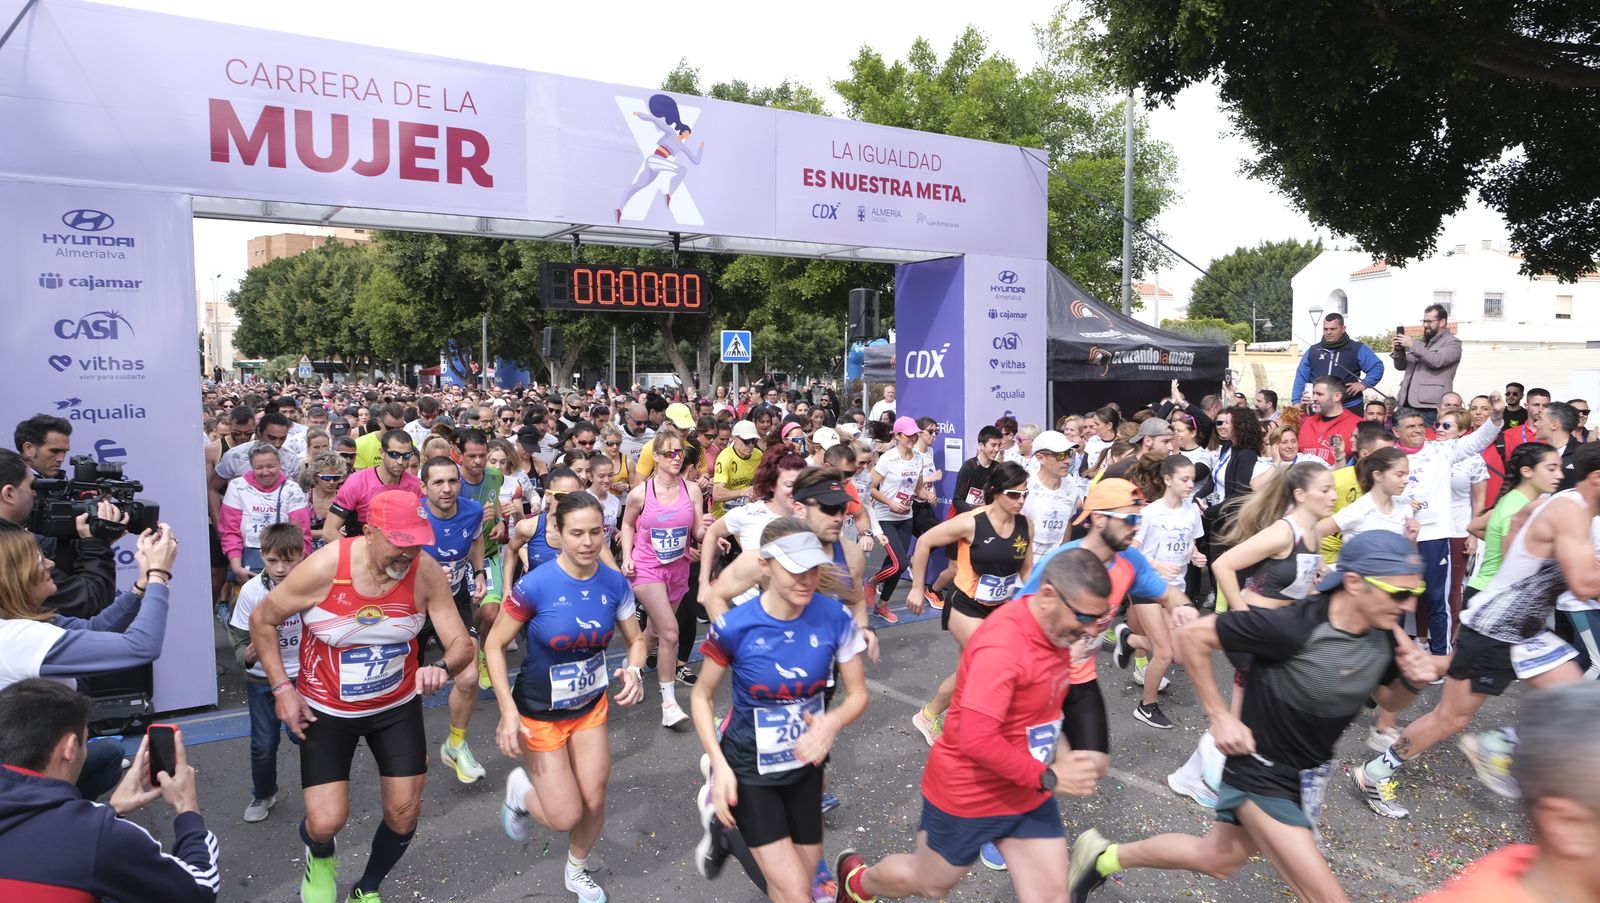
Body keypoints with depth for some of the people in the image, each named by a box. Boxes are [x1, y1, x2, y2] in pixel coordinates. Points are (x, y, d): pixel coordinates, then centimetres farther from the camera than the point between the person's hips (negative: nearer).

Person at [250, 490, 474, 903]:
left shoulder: (427, 576, -21)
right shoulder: (324, 568, -26)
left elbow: (462, 643, -17)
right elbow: (262, 620, -9)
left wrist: (443, 667, -40)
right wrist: (282, 688, -12)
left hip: (398, 706, 2)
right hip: (327, 710, -2)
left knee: (404, 817, 7)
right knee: (326, 823, -5)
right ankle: (320, 857, 36)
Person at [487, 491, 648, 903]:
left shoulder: (615, 583, -13)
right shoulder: (535, 585, -26)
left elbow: (636, 640, 0)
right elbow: (494, 645, -16)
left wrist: (633, 671, -22)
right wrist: (508, 711, -23)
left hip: (591, 707, 4)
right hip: (540, 714, -4)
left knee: (593, 803, 8)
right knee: (566, 816, -1)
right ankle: (520, 788, 33)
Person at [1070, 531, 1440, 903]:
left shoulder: (1385, 637, -9)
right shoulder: (1293, 626, -30)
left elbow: (1388, 700, 10)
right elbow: (1192, 636, -22)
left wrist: (1412, 682, -12)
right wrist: (1219, 715, -20)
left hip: (1310, 775, 8)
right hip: (1263, 774, -7)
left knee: (1216, 860, 23)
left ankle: (1105, 856, 41)